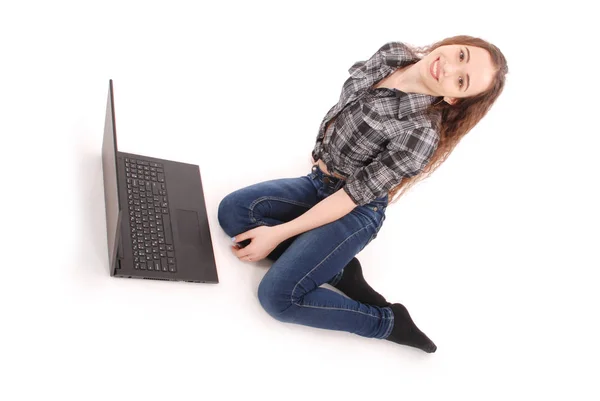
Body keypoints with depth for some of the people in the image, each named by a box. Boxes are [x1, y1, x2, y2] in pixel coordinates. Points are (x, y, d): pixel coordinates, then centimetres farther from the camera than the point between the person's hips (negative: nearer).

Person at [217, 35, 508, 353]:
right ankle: (338, 269, -4)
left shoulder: (421, 133, -30)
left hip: (356, 211, -8)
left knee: (277, 297, -18)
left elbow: (352, 197, -25)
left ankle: (388, 322, 1)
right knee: (232, 210, -10)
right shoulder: (391, 54, -8)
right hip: (318, 182, 8)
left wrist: (277, 234, -20)